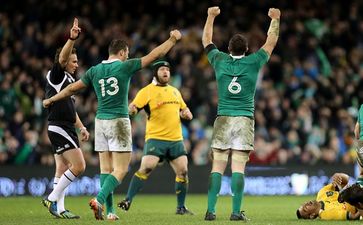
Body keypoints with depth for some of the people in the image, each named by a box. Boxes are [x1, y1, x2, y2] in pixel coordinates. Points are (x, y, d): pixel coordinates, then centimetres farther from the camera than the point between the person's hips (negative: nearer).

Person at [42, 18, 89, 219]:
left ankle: (59, 209, 7)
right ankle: (52, 199, -10)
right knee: (78, 166, -15)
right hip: (59, 128, -10)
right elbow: (62, 57, -26)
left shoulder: (69, 80, 22)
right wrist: (72, 39, -39)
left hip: (66, 130, 10)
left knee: (62, 170, 7)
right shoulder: (56, 75, -5)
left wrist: (81, 127, 25)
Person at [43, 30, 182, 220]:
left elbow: (73, 88, 13)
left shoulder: (94, 71, 6)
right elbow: (155, 54, -2)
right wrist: (172, 40, 10)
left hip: (101, 121, 5)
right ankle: (99, 200, -23)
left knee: (105, 168, 8)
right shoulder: (125, 66, -5)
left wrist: (51, 100, 28)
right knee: (121, 169, -5)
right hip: (118, 121, -5)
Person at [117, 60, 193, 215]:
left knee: (183, 171, -1)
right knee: (146, 168, -18)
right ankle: (128, 200, -12)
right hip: (155, 138, -5)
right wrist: (131, 109, -35)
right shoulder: (147, 91, -1)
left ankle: (181, 207, 12)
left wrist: (186, 114, 4)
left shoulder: (175, 91, 18)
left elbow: (185, 111, 28)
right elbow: (132, 108, -11)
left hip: (176, 139, 5)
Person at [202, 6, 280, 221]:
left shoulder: (220, 61, 4)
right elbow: (271, 42, 12)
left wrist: (211, 16, 31)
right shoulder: (253, 63, 0)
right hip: (244, 120, -1)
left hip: (223, 119, 1)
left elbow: (206, 40, 20)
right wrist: (275, 19, 24)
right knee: (238, 167, -5)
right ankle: (236, 212, -10)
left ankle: (211, 210, -7)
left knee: (218, 166, -1)